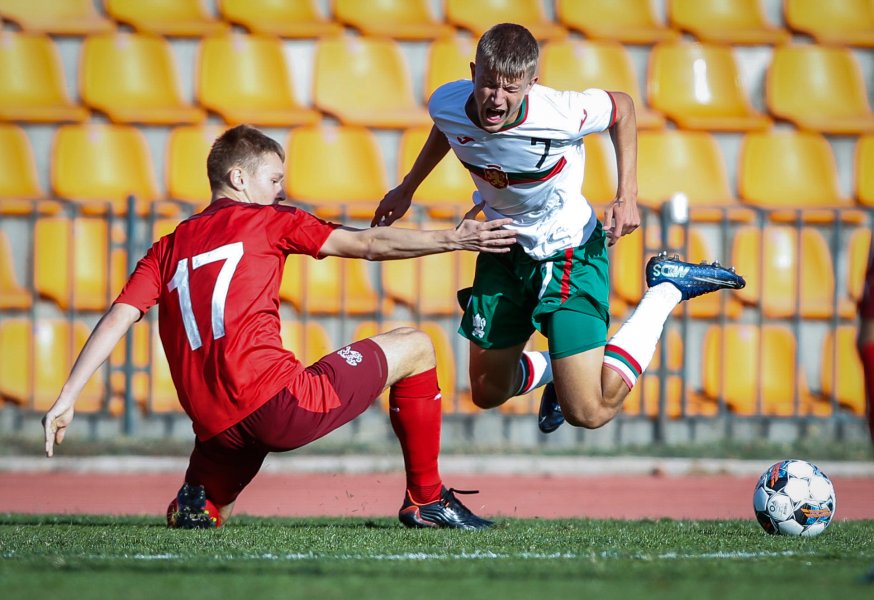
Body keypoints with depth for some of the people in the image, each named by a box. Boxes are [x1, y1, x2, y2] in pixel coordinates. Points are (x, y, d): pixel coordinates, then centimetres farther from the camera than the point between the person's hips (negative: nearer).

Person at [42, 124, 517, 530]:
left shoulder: (167, 249, 18)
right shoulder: (267, 221, 7)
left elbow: (117, 319, 6)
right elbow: (368, 244, 2)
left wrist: (66, 399, 3)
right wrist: (452, 239, 4)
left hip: (217, 431, 6)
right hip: (279, 406, -6)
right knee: (413, 347, 12)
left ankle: (196, 500, 6)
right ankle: (426, 499, 16)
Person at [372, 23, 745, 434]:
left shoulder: (560, 114, -34)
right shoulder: (447, 104, -21)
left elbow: (622, 107, -11)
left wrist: (627, 196, -16)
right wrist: (407, 188, 17)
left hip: (569, 253, -5)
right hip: (504, 250, 5)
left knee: (588, 414, -11)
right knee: (487, 394, 14)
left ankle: (665, 292, 8)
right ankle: (556, 368, 49)